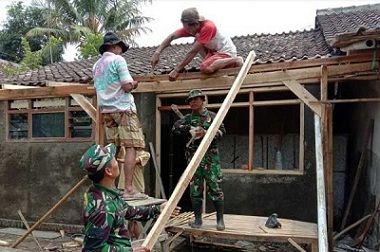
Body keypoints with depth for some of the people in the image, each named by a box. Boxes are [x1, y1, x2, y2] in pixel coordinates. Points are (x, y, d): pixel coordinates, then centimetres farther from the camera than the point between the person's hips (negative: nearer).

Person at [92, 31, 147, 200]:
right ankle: (128, 189, -13)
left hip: (106, 110, 8)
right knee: (131, 147, -8)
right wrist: (133, 84, 7)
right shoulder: (118, 59, -7)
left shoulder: (96, 65, 15)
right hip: (123, 108, -8)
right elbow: (127, 87, -15)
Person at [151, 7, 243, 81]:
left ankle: (235, 60, -10)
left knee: (205, 68, -29)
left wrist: (176, 70, -27)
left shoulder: (207, 27, -29)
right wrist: (157, 53, -24)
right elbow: (172, 36, -10)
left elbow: (192, 52, -29)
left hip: (227, 51, -9)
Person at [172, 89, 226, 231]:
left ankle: (220, 219, 7)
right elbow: (175, 127, 0)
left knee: (215, 188, -3)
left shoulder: (212, 116, 6)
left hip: (210, 156, -3)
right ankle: (197, 219, 16)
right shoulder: (188, 118, 13)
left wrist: (206, 133, -20)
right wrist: (189, 128, -16)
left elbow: (222, 130, -5)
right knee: (195, 189, 6)